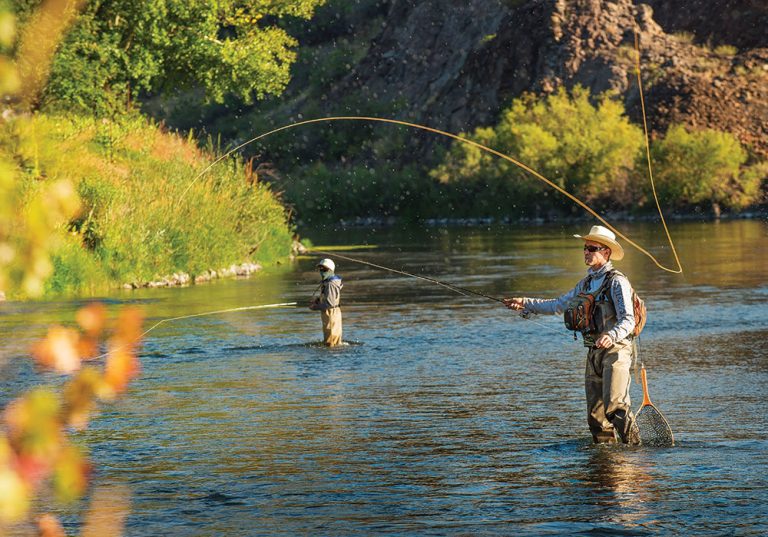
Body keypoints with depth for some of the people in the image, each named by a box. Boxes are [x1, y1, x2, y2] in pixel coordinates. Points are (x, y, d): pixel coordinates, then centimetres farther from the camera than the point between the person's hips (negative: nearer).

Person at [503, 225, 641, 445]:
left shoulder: (617, 282, -9)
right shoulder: (586, 283, 15)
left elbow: (628, 320, -18)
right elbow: (558, 305, 26)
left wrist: (611, 336, -37)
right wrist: (525, 303, 21)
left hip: (615, 350, -8)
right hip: (594, 352, 8)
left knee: (615, 407, -20)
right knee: (596, 414, 6)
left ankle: (635, 446, -11)